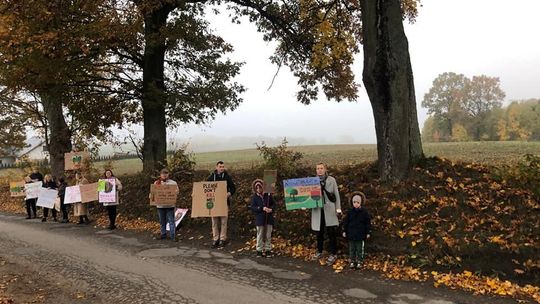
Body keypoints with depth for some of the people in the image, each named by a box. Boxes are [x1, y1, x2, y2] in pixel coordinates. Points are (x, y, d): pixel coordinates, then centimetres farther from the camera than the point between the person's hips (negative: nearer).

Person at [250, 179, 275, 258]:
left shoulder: (268, 195, 2)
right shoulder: (254, 197, 0)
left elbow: (273, 204, 9)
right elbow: (252, 207, -7)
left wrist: (271, 209, -12)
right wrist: (262, 208, -18)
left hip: (269, 218, 1)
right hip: (260, 219, -1)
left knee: (268, 235, 8)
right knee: (260, 235, 5)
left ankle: (268, 250, 17)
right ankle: (259, 250, 14)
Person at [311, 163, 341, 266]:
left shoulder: (331, 180, 3)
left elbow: (336, 194, 5)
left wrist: (338, 208, -1)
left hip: (329, 209, -2)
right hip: (317, 209, 2)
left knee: (331, 232, -2)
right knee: (319, 232, 12)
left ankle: (333, 254, 7)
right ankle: (319, 252, 27)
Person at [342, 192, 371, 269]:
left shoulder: (364, 212, -7)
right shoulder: (350, 212, -2)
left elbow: (368, 223, -1)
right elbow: (345, 222, 4)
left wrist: (368, 232, 0)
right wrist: (344, 231, 4)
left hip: (360, 235, -2)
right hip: (351, 234, 2)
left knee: (359, 249, 7)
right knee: (351, 248, 11)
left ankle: (359, 261, 19)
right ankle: (352, 261, 22)